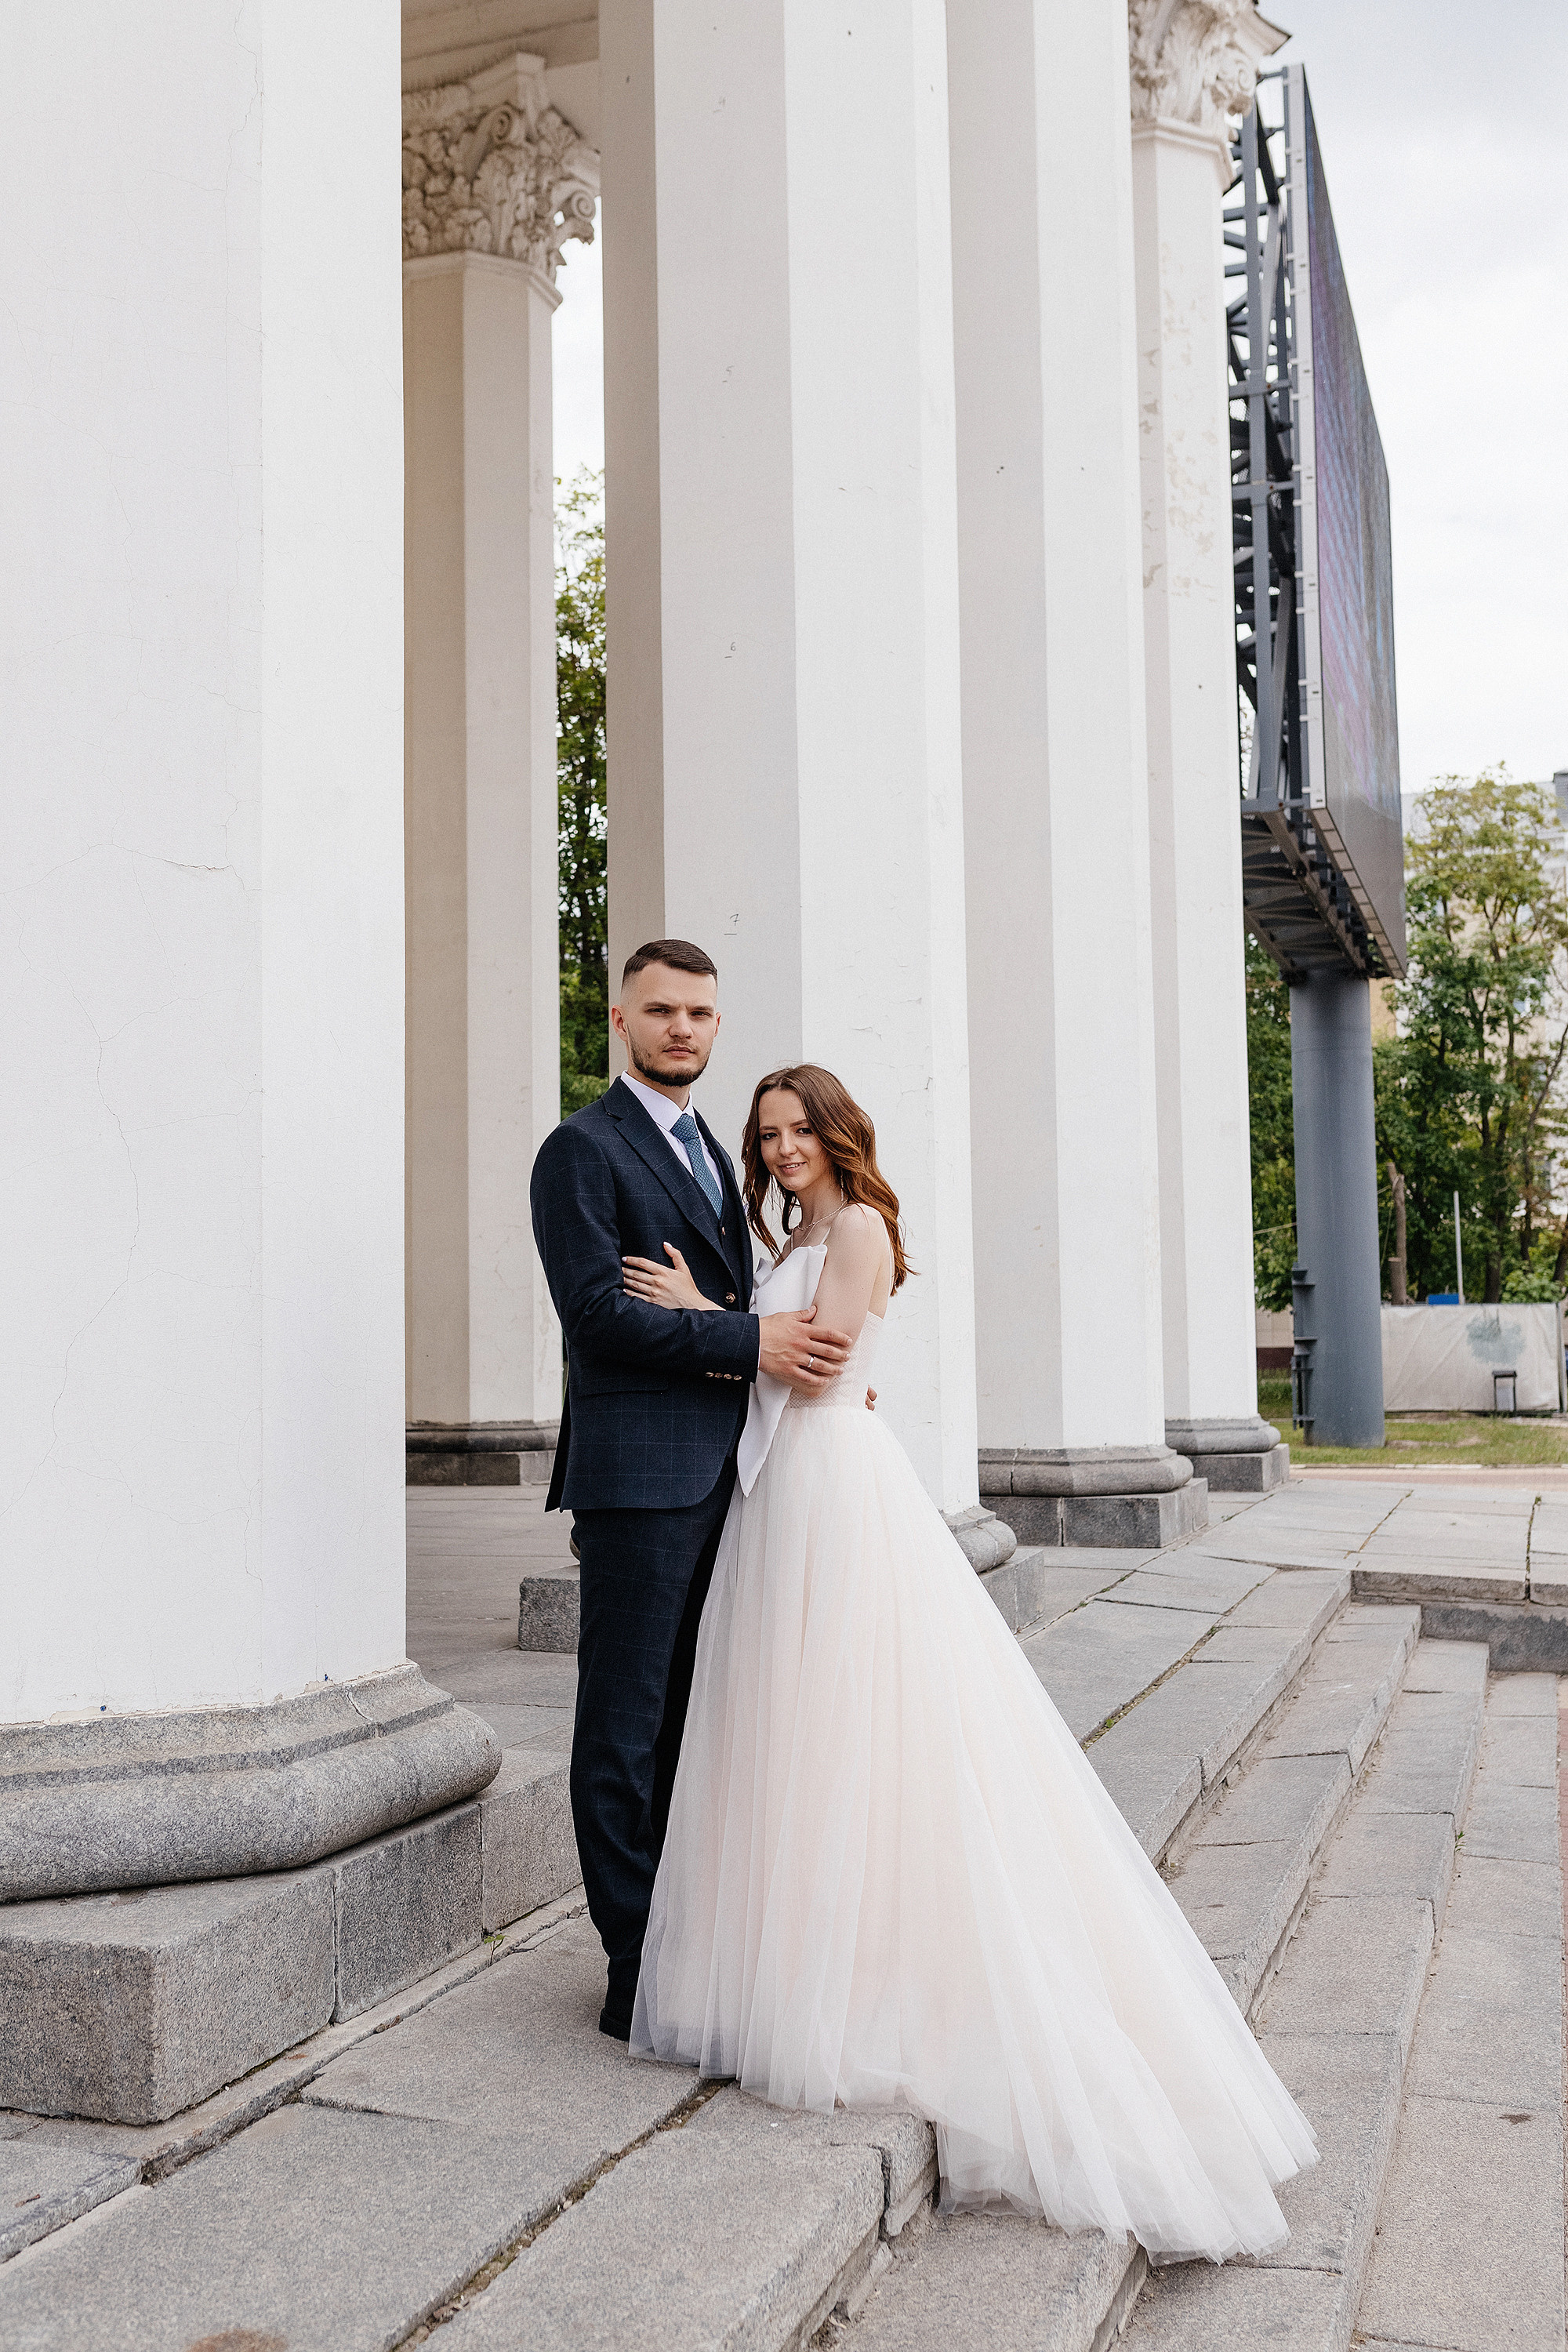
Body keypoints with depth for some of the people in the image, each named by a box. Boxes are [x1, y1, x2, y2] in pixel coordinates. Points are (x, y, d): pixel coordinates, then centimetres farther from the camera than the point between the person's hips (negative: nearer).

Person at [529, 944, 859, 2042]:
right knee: (627, 1726, -1)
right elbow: (598, 1309, -16)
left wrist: (807, 1357, 7)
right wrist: (752, 1343, -18)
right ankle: (638, 1980, 7)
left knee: (688, 1717, 14)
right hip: (639, 1472, -8)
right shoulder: (584, 1149, -6)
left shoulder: (708, 1149, 20)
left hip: (719, 1469, 8)